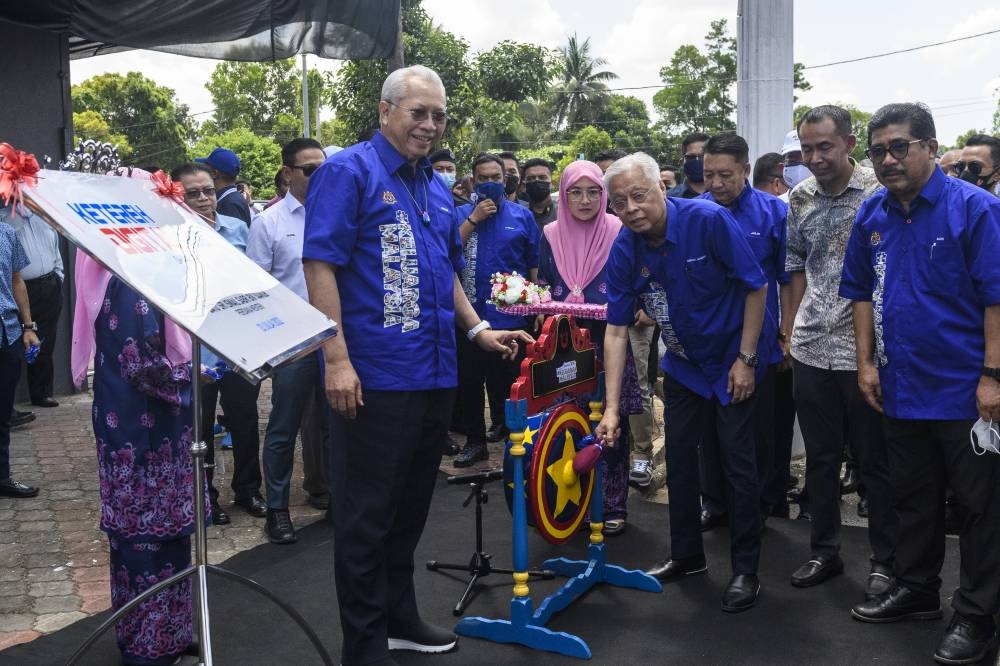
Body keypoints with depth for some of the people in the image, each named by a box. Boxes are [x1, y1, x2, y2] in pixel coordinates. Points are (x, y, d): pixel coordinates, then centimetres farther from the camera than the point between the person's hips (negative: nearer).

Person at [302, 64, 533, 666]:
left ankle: (399, 616, 33)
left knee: (411, 506, 17)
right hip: (373, 376, -7)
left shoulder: (437, 188, 16)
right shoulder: (349, 171, -7)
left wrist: (478, 329, 13)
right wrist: (337, 358, -20)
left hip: (435, 374, 8)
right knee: (367, 515, 2)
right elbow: (320, 265, -14)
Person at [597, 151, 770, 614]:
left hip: (733, 357, -4)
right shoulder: (624, 251, -13)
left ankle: (745, 571, 11)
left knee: (738, 461, -3)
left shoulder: (708, 220, -25)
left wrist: (745, 359, -16)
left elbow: (756, 287, -16)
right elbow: (616, 331, -12)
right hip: (683, 362, 5)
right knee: (678, 457, 9)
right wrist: (611, 408, -16)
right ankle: (687, 555, 27)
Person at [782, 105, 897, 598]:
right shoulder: (799, 198, 6)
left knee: (875, 460, 8)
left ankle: (884, 558, 23)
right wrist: (790, 331, 13)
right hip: (811, 349, 4)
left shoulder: (879, 193, -8)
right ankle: (824, 551, 28)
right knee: (820, 457, 14)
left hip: (865, 349, -4)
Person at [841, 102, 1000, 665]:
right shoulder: (872, 215, 5)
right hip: (901, 387, 6)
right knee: (913, 497, 19)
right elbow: (861, 292, 12)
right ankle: (917, 589, 36)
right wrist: (867, 362, 6)